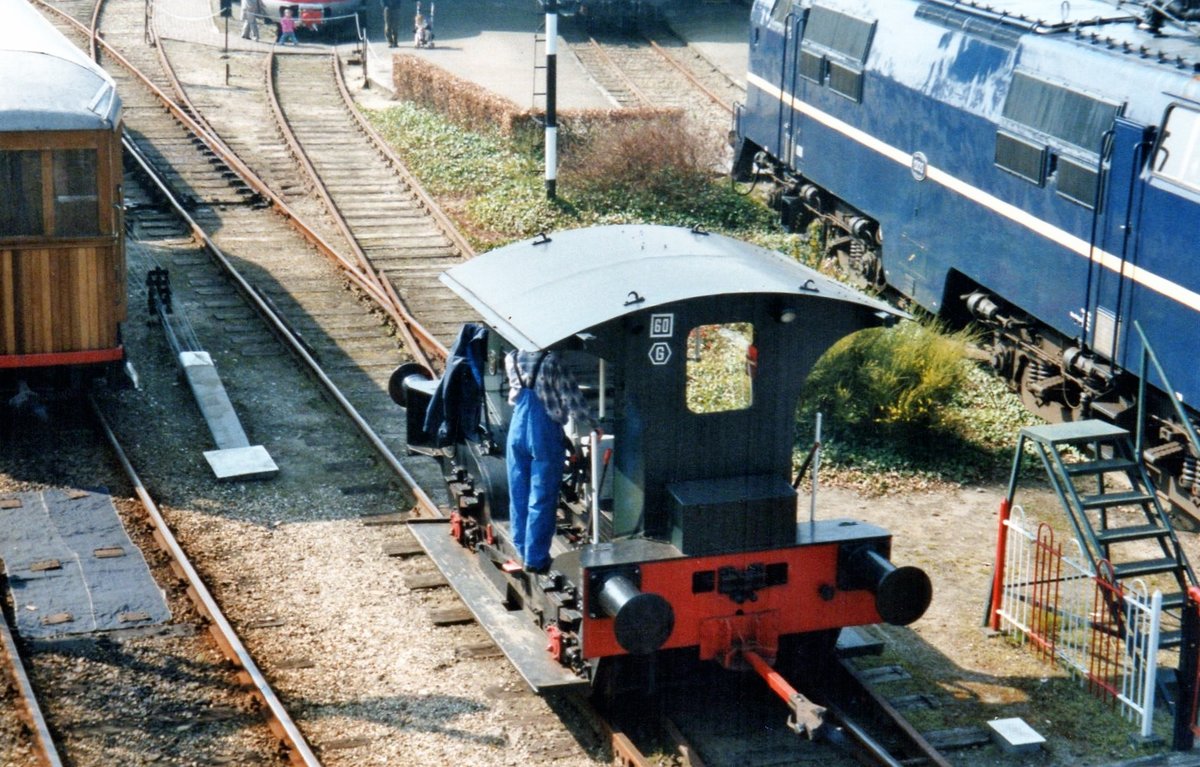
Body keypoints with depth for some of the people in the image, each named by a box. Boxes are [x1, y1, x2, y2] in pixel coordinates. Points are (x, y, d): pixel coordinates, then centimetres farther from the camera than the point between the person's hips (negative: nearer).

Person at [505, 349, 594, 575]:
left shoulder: (512, 359, 3)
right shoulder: (551, 362, -12)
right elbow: (572, 396, -8)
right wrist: (590, 425, 4)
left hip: (517, 431, 5)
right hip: (544, 435, -5)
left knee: (518, 496, 15)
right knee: (541, 500, 2)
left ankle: (522, 552, 25)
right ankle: (535, 560, 5)